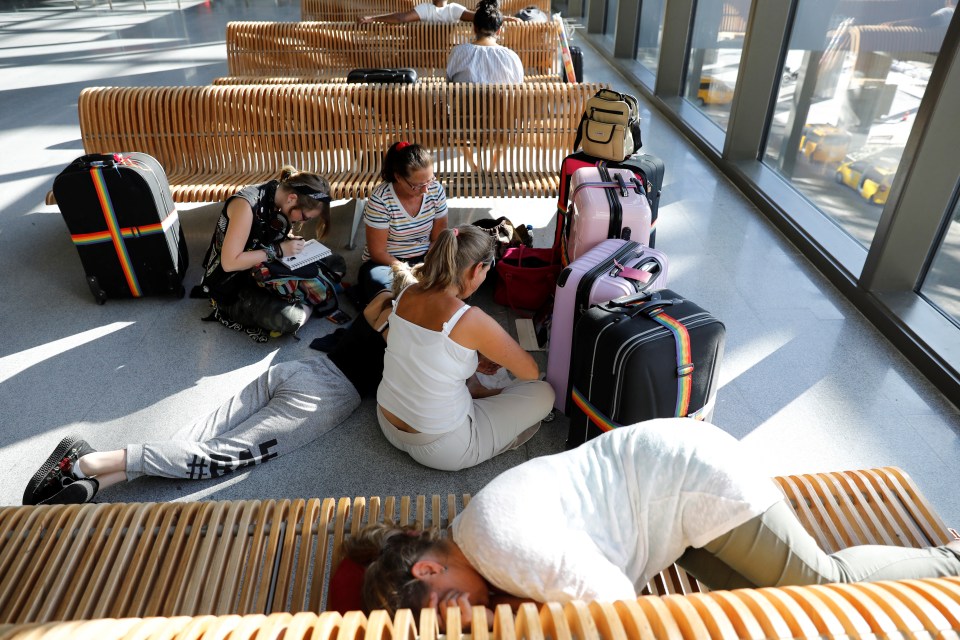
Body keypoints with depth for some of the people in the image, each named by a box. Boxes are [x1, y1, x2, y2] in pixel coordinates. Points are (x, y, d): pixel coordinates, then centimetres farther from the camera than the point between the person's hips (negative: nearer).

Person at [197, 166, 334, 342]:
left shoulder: (278, 196, -4)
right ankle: (230, 310, -4)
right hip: (231, 284, -8)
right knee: (291, 319, -28)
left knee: (321, 290, -10)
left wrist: (291, 239, -6)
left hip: (261, 271, 8)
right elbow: (229, 262, -28)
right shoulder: (247, 203, -28)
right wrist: (278, 250, -26)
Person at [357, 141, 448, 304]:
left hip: (424, 259, 4)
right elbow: (378, 252, -14)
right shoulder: (380, 199, -19)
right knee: (377, 280, -39)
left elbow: (439, 238, -1)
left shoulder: (436, 190, -7)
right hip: (386, 263, -4)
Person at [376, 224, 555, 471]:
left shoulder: (408, 294, -6)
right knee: (543, 393, 5)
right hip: (436, 448, -7)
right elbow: (531, 372, -11)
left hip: (387, 424, 7)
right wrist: (498, 355, 10)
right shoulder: (472, 320, -26)